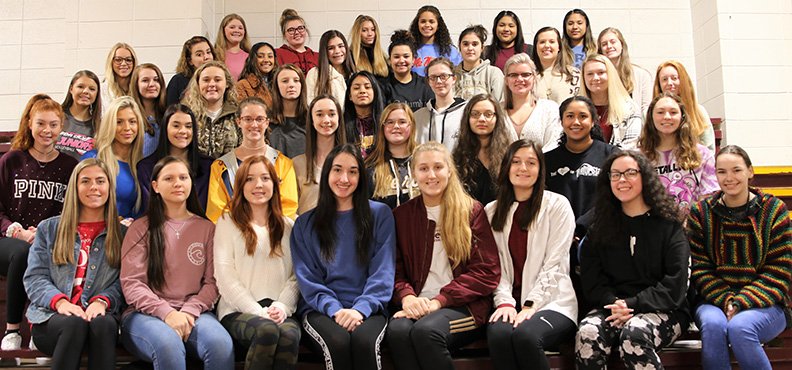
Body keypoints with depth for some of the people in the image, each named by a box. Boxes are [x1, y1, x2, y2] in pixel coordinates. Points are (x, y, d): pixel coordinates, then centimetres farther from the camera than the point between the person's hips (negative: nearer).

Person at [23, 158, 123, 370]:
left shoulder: (122, 234, 17)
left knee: (103, 323, -37)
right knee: (74, 323, -36)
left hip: (99, 313, 0)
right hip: (50, 317, 0)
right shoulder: (48, 229, 18)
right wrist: (59, 301, -13)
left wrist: (103, 301, -16)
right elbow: (34, 277, 7)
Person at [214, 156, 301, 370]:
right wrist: (258, 311, -11)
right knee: (267, 330, -35)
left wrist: (283, 306, -10)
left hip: (279, 312, 2)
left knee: (290, 334, -34)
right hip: (238, 311, -2)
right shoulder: (228, 222, 9)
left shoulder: (288, 227, 18)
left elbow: (295, 276, 10)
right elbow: (225, 276, -1)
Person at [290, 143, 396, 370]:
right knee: (338, 341, -34)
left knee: (364, 340, -35)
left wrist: (361, 308, -13)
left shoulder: (380, 215, 9)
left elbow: (382, 272, 3)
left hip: (367, 309, 0)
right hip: (322, 310, 1)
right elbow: (307, 278, 5)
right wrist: (334, 309, -13)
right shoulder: (305, 224, 13)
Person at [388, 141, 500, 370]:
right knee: (397, 330, -32)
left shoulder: (472, 211, 5)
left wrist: (439, 300, -12)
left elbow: (486, 272, -2)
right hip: (417, 305, 2)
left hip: (463, 306, -2)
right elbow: (395, 269, 10)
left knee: (426, 330, -33)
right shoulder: (401, 215, 14)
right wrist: (407, 296, -13)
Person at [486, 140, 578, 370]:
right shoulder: (492, 212, 14)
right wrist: (504, 302, -11)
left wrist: (531, 305, -14)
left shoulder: (557, 205, 3)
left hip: (552, 301, -2)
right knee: (498, 333, -32)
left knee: (525, 334, -34)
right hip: (511, 301, 3)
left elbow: (554, 265, -4)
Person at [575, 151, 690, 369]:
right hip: (612, 308, 3)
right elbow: (591, 281, 7)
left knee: (634, 333, -36)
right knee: (587, 333, -30)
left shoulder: (668, 226, 6)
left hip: (662, 312, -2)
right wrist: (613, 303, -13)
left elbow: (674, 286, -4)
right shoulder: (600, 228, 16)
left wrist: (632, 305, -14)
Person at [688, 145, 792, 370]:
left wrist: (741, 303, -17)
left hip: (764, 305, -1)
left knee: (739, 326, -33)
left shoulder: (774, 210, 1)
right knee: (713, 324, -32)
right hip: (714, 302, 1)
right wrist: (726, 301, -16)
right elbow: (700, 269, 1)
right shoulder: (700, 213, 5)